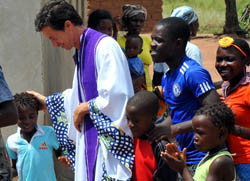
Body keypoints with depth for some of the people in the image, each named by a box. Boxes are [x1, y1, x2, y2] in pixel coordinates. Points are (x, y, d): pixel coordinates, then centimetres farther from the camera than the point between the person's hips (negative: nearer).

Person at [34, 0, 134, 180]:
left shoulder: (104, 46, -15)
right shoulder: (82, 50, 15)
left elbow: (114, 97, -23)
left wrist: (84, 108, -8)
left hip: (109, 139, -9)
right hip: (91, 138, 9)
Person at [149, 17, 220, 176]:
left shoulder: (193, 73, -17)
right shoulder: (167, 78, 12)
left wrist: (174, 129, -24)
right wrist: (153, 130, 7)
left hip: (201, 158, -9)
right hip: (183, 157, 9)